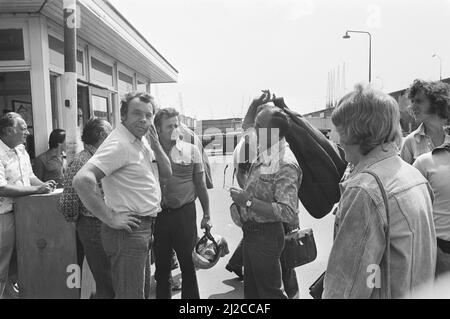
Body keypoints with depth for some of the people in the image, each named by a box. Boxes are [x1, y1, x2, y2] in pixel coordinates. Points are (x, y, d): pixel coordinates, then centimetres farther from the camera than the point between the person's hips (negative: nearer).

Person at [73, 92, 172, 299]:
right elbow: (82, 180, -30)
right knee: (131, 294, 2)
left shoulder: (142, 141, 10)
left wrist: (155, 144, -4)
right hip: (128, 230, -10)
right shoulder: (119, 144, -19)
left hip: (144, 228, 10)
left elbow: (167, 172, 11)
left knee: (139, 290, 24)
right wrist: (110, 218, -25)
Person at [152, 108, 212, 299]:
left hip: (185, 212, -1)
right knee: (161, 266, 15)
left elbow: (200, 185, 3)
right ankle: (162, 296, 33)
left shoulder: (191, 150, 0)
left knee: (188, 265, 7)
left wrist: (206, 215, 1)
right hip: (158, 214, 2)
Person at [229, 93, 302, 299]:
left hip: (266, 235, -9)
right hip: (251, 233, 9)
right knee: (251, 290, 24)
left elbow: (288, 212, -30)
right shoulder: (265, 152, 1)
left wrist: (248, 201, -27)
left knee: (270, 292, 9)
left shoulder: (285, 164, -24)